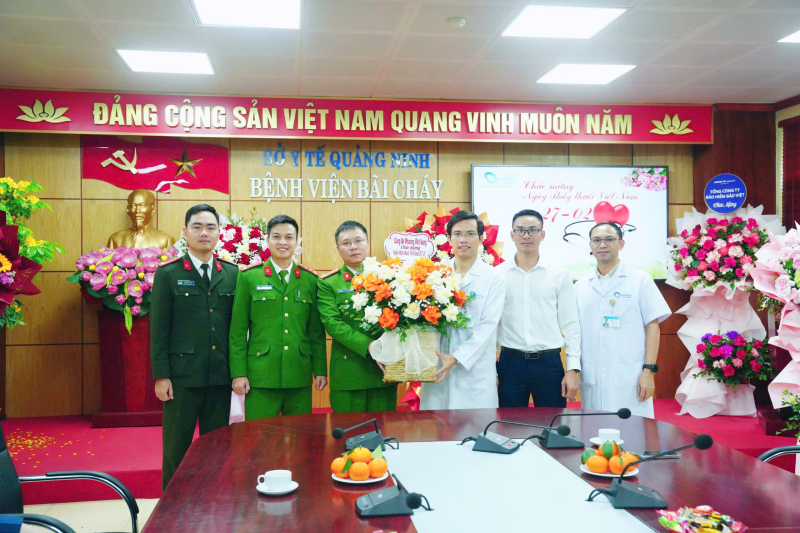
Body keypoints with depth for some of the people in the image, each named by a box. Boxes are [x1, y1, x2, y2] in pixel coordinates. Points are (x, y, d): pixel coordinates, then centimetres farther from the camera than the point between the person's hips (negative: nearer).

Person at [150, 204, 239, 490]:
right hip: (182, 377, -3)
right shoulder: (168, 273, 0)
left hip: (221, 377, 3)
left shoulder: (232, 274, 8)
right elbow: (158, 328, -2)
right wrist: (161, 375, -7)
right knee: (177, 447, 7)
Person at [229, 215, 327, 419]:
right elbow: (238, 330, 1)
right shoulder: (249, 277, 3)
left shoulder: (310, 279, 9)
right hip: (261, 376, -2)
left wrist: (320, 370, 7)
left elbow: (316, 330, 11)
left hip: (300, 377, 2)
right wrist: (238, 373, -4)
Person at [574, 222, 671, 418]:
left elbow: (652, 327, 0)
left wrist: (649, 370, -8)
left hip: (630, 380, -3)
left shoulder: (640, 281, 3)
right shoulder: (580, 287, 11)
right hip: (592, 381, 3)